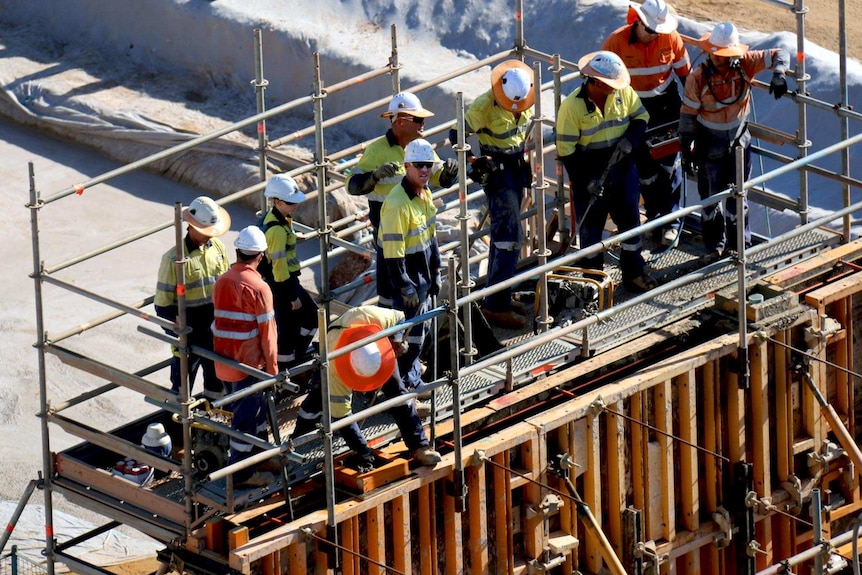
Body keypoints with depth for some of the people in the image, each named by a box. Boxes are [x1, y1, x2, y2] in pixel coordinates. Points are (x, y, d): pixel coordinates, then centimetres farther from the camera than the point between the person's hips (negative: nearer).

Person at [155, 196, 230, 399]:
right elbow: (163, 304, -15)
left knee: (217, 381, 18)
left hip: (216, 332, 6)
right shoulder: (174, 259, -18)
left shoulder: (218, 248, 0)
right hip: (188, 335, -6)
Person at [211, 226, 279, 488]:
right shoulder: (259, 288, -18)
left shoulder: (222, 282, 3)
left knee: (255, 406, 22)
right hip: (248, 364, -7)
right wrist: (272, 366, -5)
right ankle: (241, 473, 8)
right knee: (245, 415, 2)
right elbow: (267, 332, -15)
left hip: (224, 360, 7)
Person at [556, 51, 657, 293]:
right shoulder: (572, 106, -21)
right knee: (590, 227, 8)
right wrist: (586, 181, -19)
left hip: (622, 167, 4)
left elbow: (641, 116, 6)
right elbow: (566, 150, -16)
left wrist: (630, 139, -15)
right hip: (589, 171, -4)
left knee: (630, 218, 13)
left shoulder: (623, 93, -9)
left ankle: (633, 272, 29)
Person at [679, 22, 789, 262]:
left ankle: (740, 243, 25)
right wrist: (686, 149, -8)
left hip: (739, 140, 2)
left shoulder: (745, 64, -14)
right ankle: (714, 245, 22)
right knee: (710, 196, 8)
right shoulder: (698, 77, -20)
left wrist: (778, 74, -28)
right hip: (710, 144, -2)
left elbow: (779, 54, -5)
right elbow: (688, 114, -11)